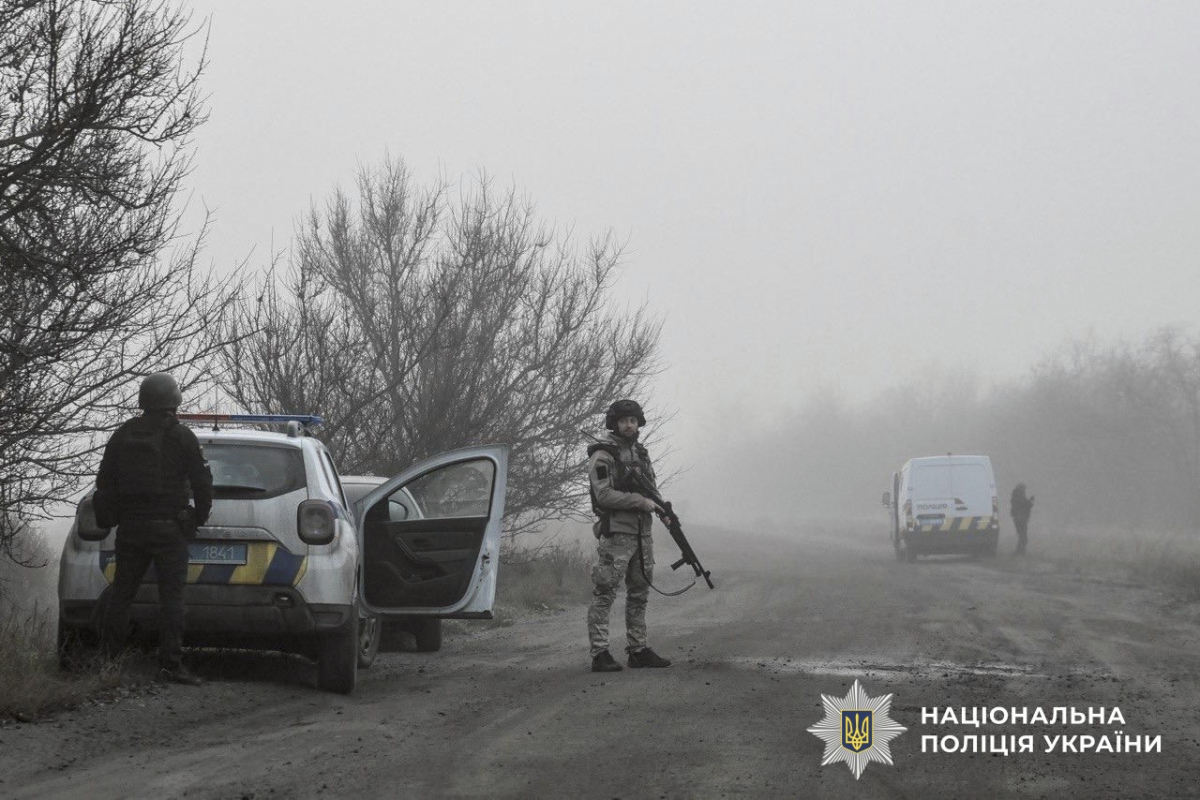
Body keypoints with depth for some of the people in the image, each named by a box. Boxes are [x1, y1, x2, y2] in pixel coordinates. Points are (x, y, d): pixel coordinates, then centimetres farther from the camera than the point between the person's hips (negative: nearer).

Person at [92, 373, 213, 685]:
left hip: (130, 527, 4)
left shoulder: (123, 435, 9)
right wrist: (199, 516, 8)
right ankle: (170, 664, -12)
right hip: (168, 526, -4)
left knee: (122, 593, 9)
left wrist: (110, 518, 19)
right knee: (171, 595, -6)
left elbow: (105, 482, 11)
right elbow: (202, 481, -6)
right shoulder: (181, 437, -5)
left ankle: (107, 658, 7)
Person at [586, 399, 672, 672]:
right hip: (615, 534, -8)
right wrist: (641, 501, -19)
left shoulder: (641, 454, 16)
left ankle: (638, 650, 18)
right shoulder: (602, 455, -8)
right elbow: (604, 495, -17)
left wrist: (663, 509, 2)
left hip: (642, 534, 8)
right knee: (605, 593, -8)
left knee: (639, 593, 11)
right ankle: (600, 653, -10)